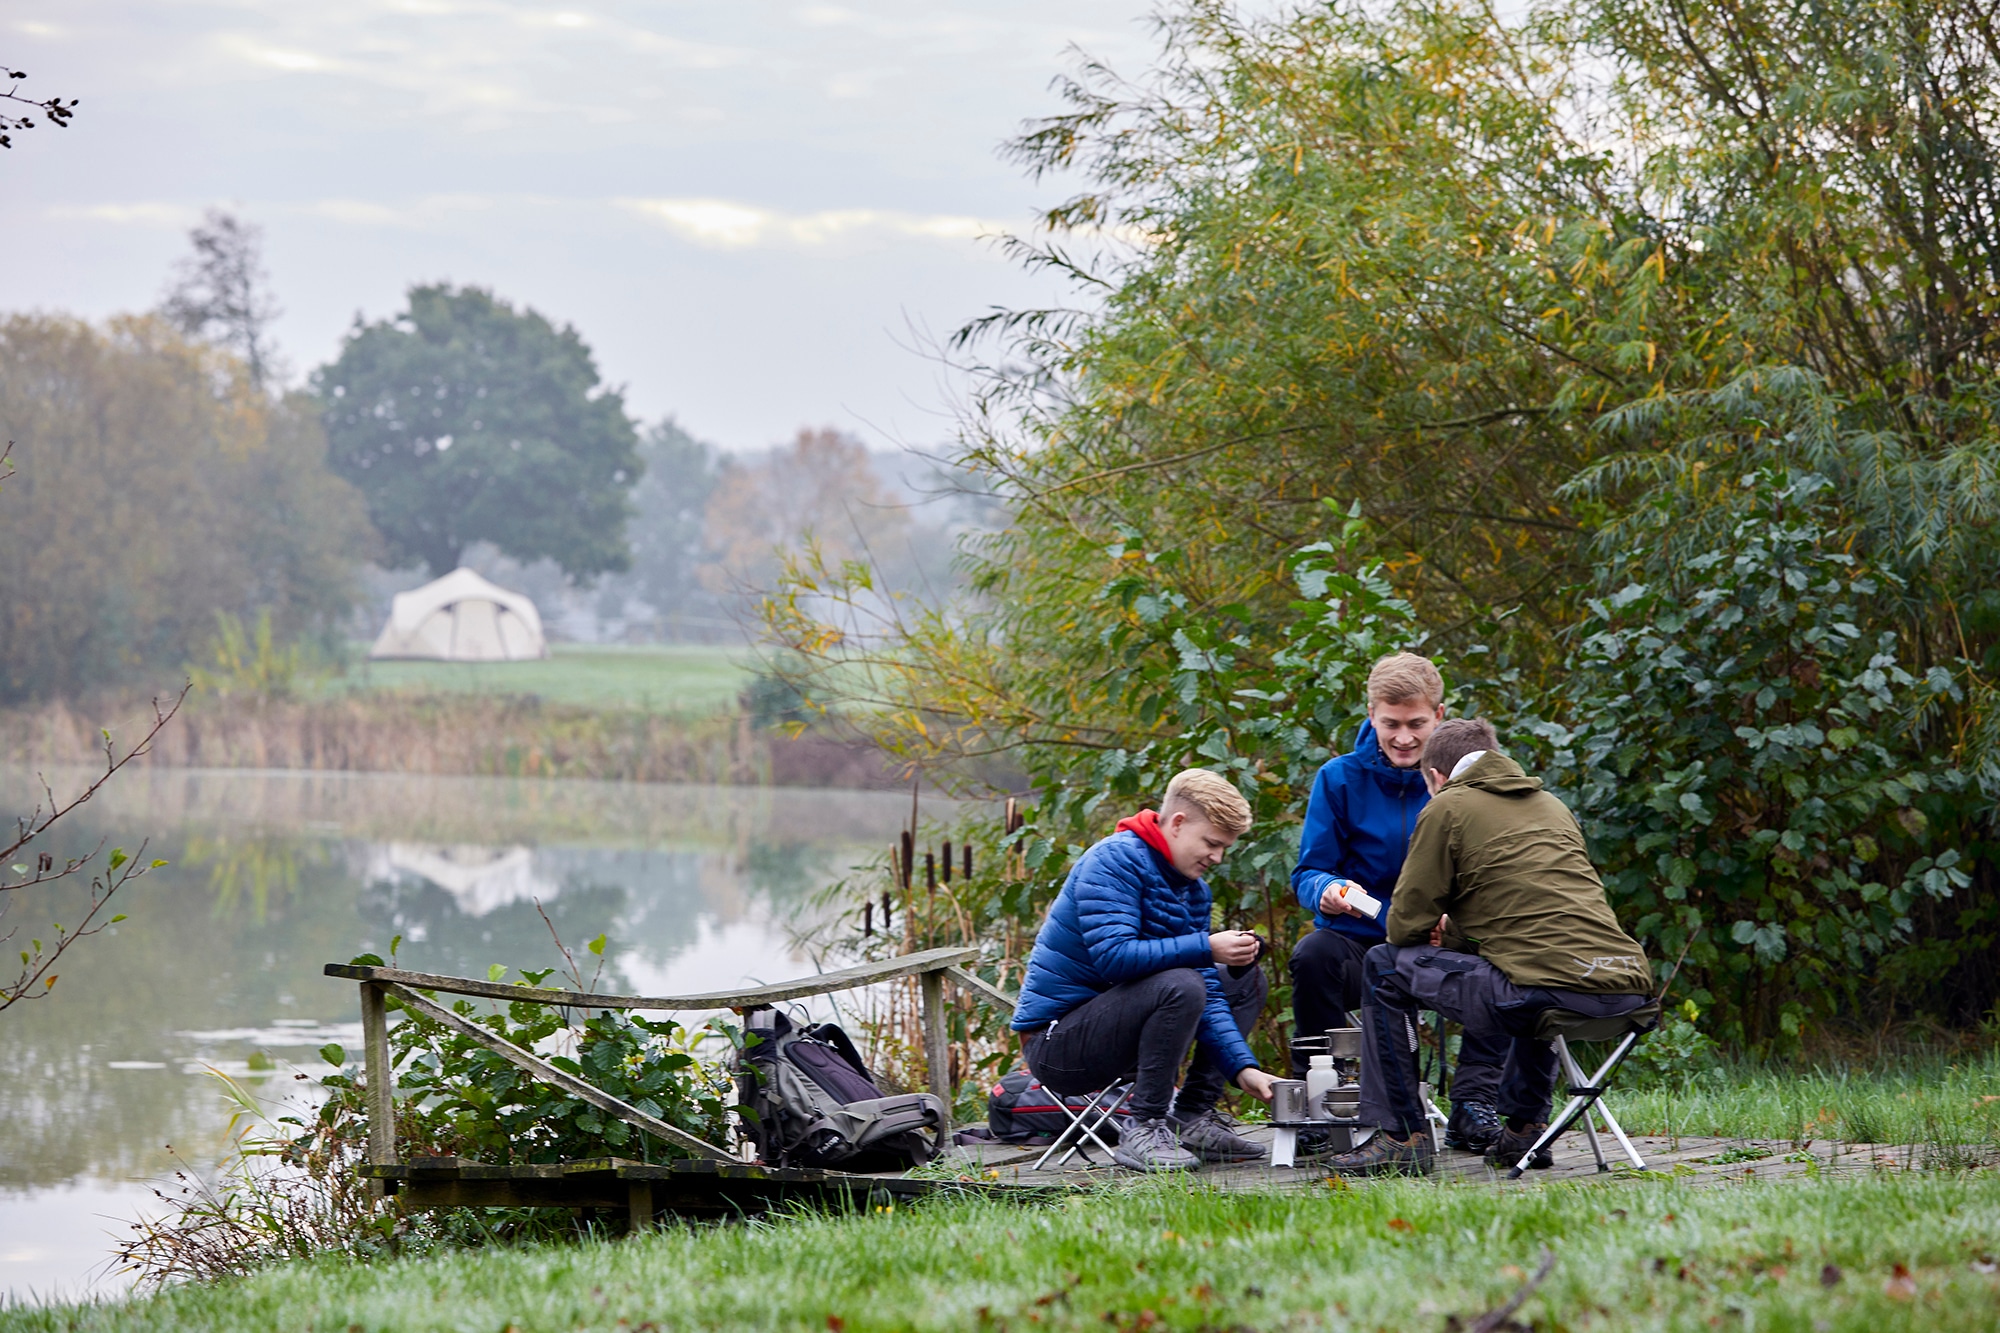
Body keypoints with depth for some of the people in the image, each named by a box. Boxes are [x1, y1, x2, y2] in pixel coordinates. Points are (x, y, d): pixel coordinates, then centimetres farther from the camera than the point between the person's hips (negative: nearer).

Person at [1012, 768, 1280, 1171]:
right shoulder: (1115, 861, -15)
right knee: (1179, 984, -31)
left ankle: (1192, 1119, 2)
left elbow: (1207, 995, 4)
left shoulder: (1193, 891, 10)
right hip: (1055, 1044, -9)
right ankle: (1142, 1131, -22)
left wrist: (1242, 1067, -10)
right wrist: (1206, 948, -30)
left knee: (1246, 980, 12)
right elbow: (1113, 956, -29)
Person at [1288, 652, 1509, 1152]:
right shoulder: (1340, 778, 0)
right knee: (1313, 955, -33)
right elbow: (1307, 875, 0)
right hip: (1360, 949, 0)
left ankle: (1474, 1106, -17)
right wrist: (1328, 891, -26)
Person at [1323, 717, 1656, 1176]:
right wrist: (1459, 932, 40)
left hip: (1547, 993, -7)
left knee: (1384, 968, 10)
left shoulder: (1448, 808, 6)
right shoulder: (1552, 804, 26)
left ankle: (1402, 1137, 9)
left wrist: (1443, 935, 29)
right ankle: (1525, 1126, 32)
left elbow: (1406, 927, 7)